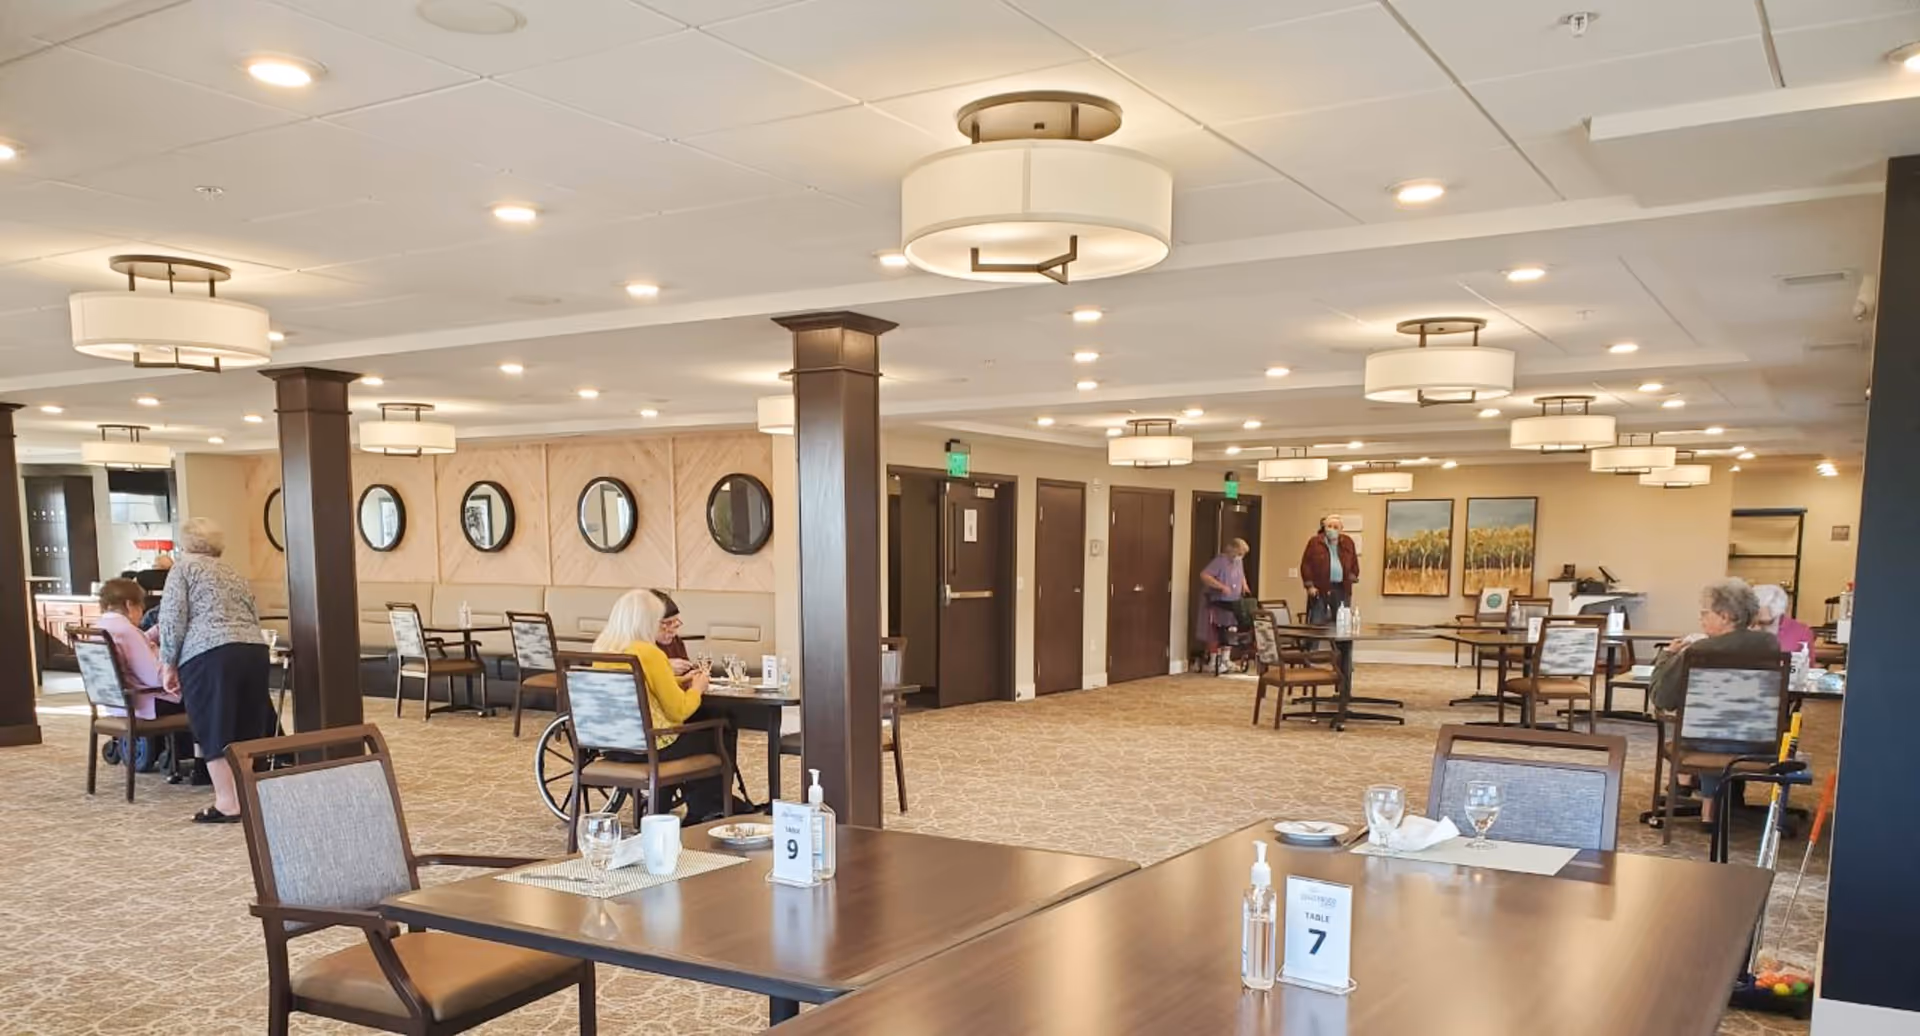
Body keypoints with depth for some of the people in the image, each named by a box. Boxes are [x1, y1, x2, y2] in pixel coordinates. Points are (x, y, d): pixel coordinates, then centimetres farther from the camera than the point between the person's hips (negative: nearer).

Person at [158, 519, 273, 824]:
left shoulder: (183, 567, 9)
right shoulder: (232, 572, 27)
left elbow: (172, 618, -1)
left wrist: (168, 663, 5)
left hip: (209, 654, -6)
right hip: (254, 650, 6)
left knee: (214, 729, 0)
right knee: (246, 728, 11)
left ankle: (227, 803, 2)